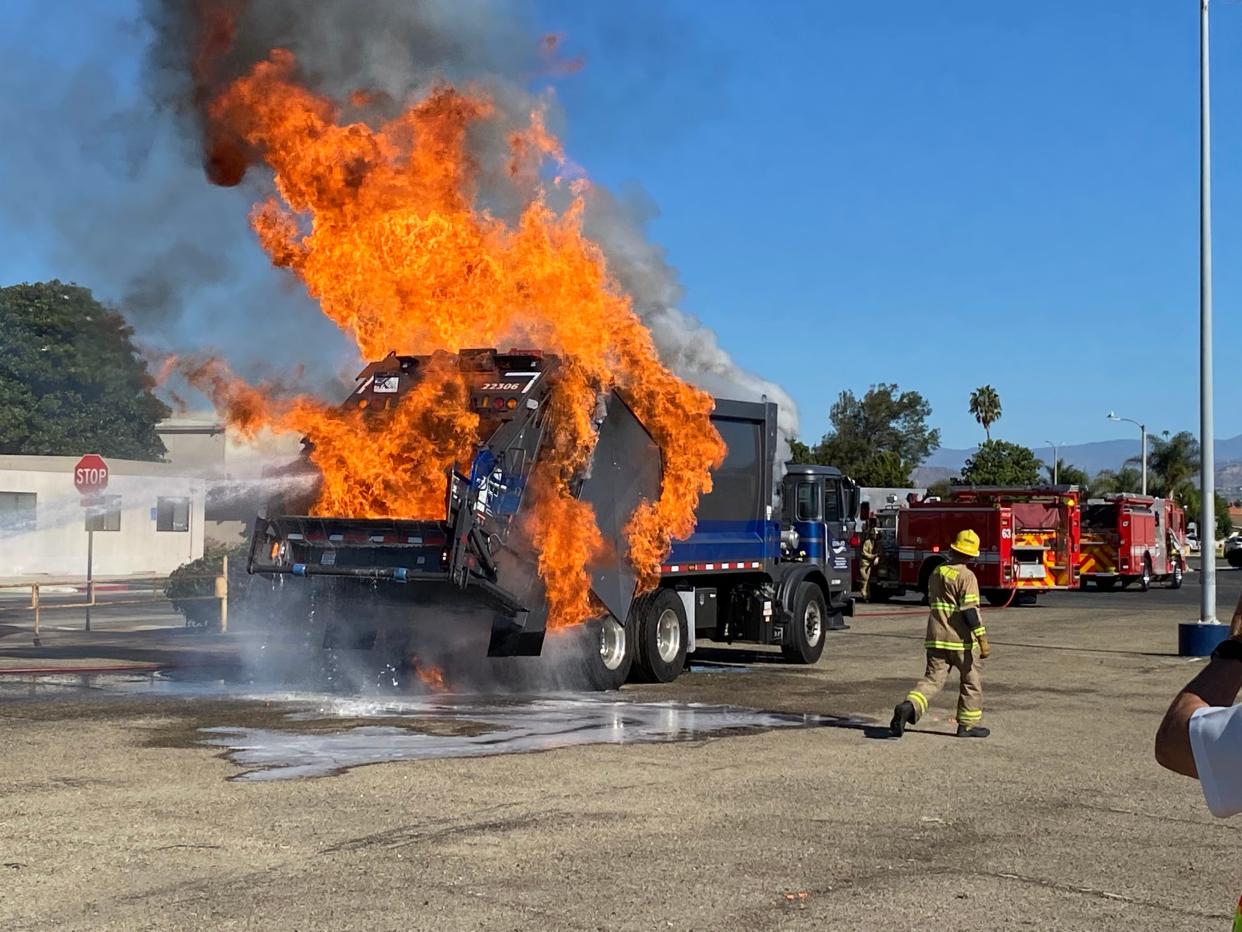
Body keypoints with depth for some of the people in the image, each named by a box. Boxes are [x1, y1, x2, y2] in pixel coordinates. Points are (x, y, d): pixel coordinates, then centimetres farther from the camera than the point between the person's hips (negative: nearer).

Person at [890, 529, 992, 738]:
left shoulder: (936, 572, 11)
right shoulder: (966, 576, -12)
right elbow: (970, 610, -18)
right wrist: (982, 639, -17)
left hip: (936, 637, 6)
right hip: (961, 640, -6)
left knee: (933, 679, 3)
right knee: (972, 680, 12)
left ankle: (909, 706, -22)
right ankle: (968, 724, 16)